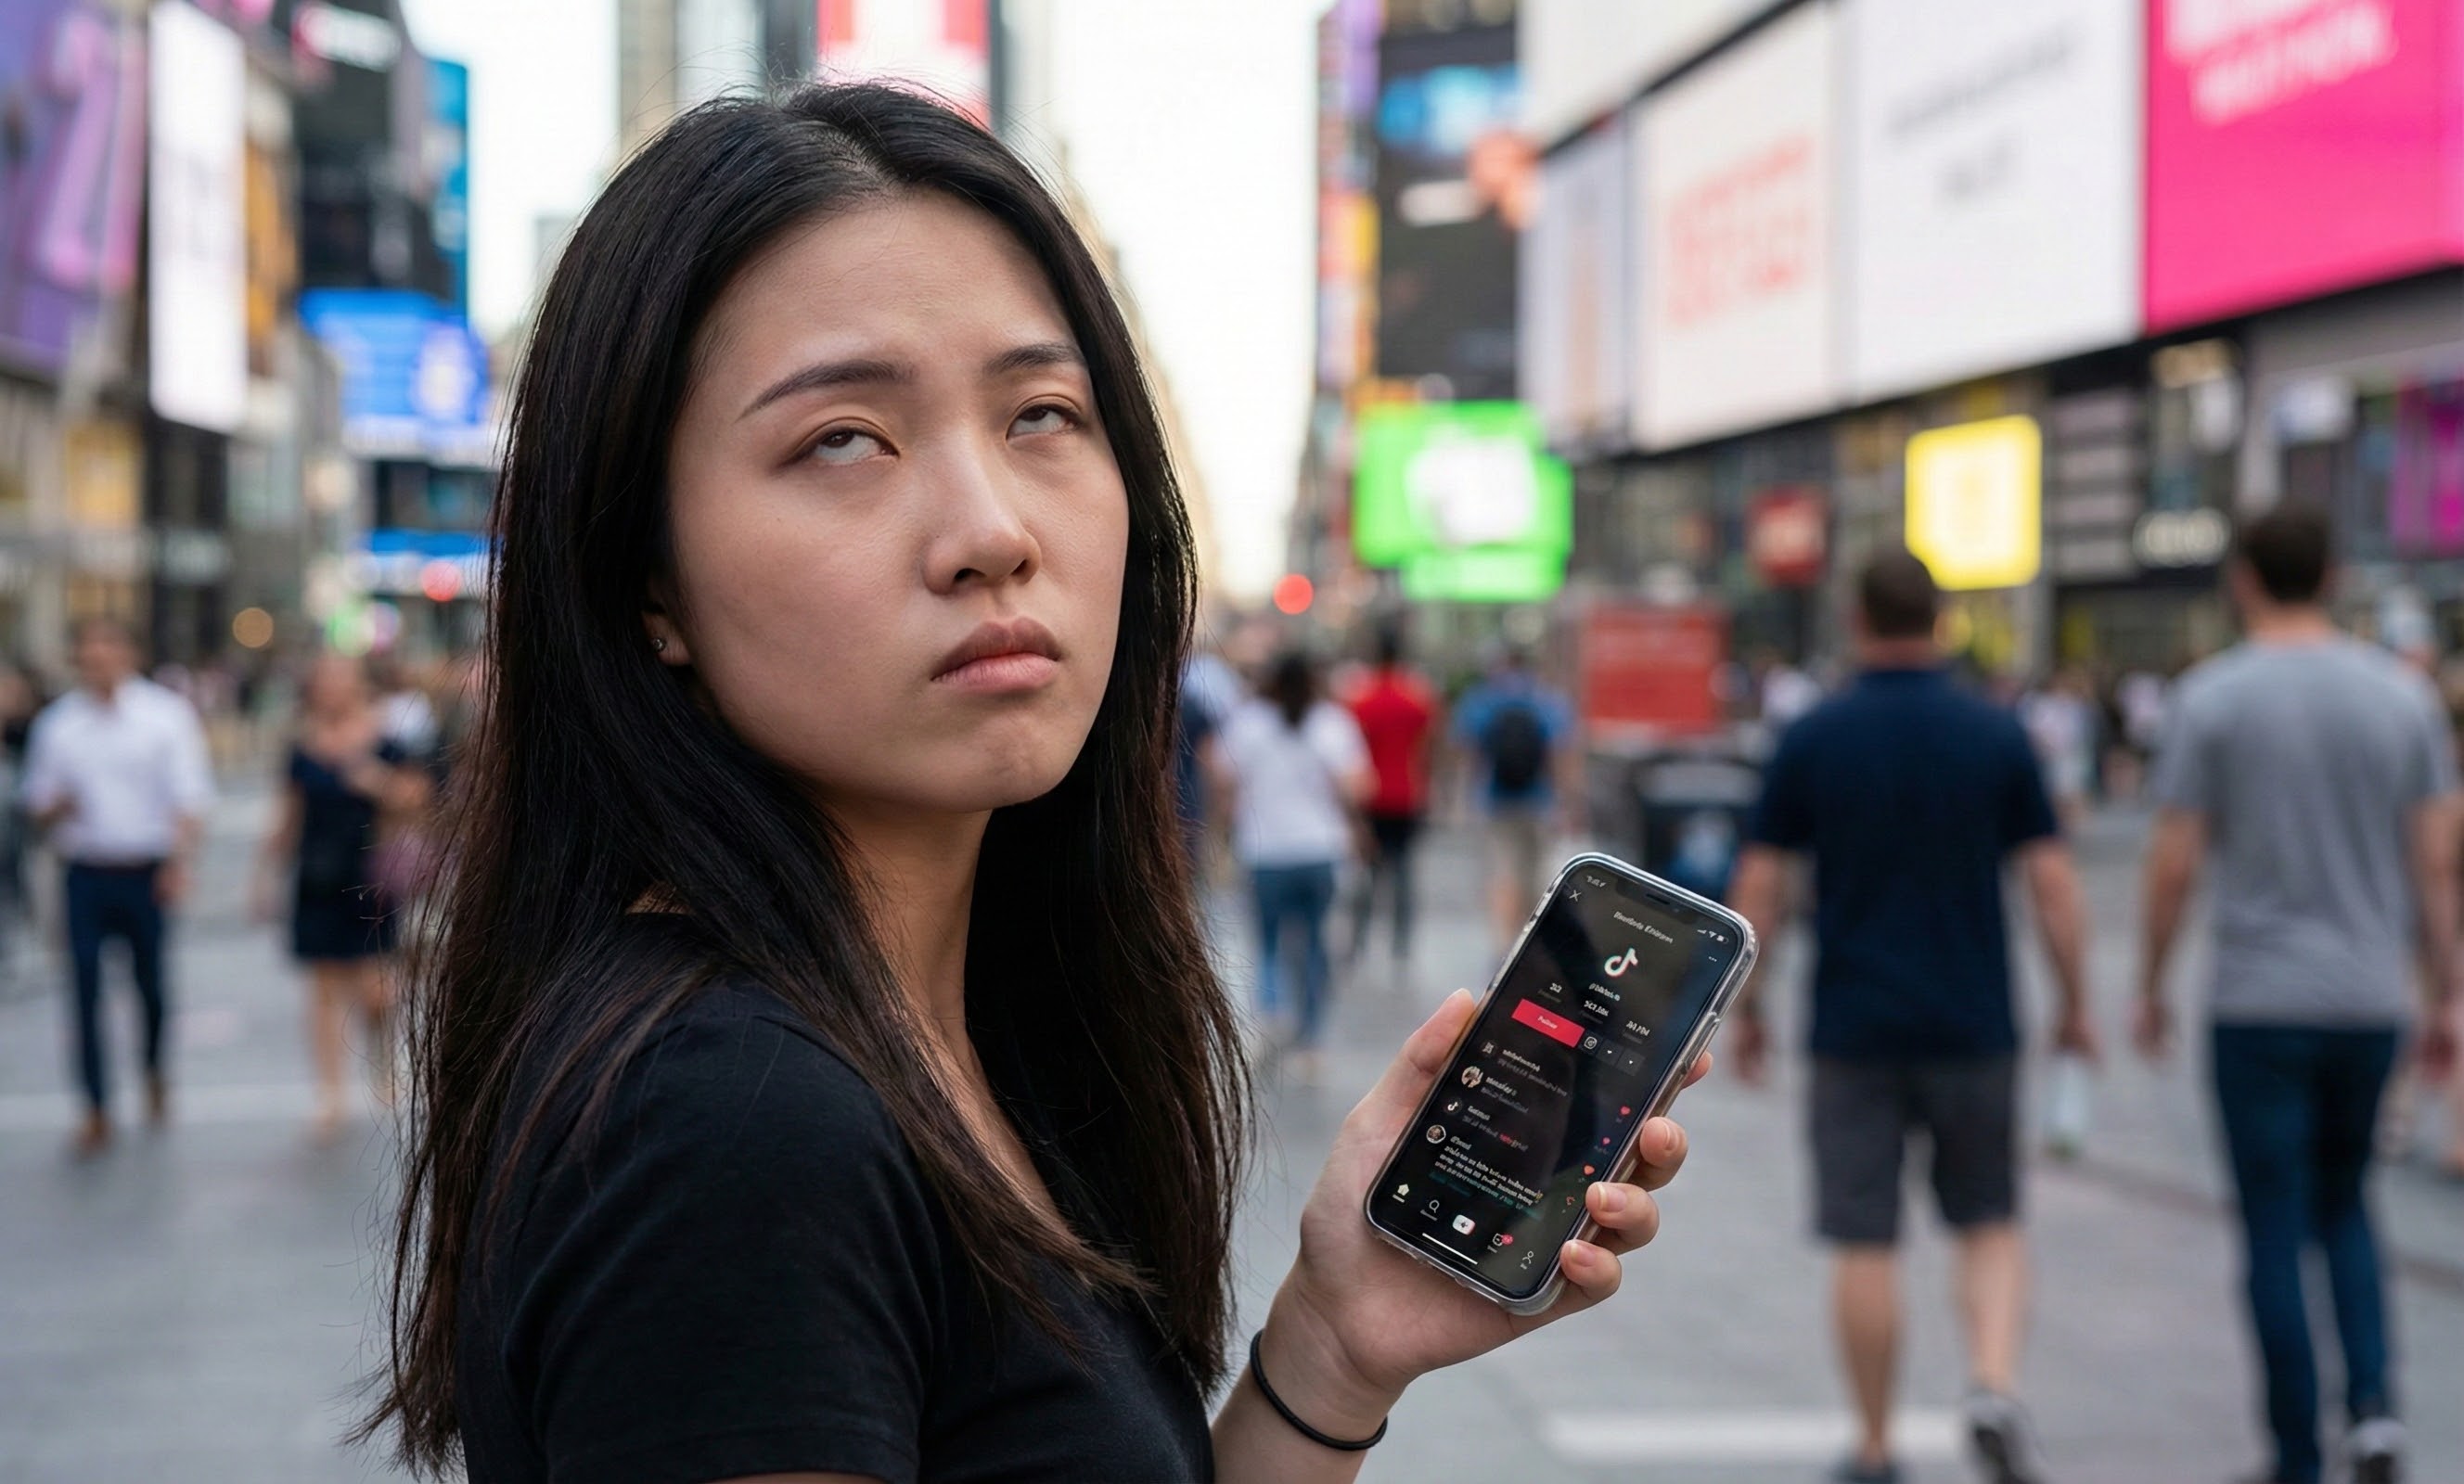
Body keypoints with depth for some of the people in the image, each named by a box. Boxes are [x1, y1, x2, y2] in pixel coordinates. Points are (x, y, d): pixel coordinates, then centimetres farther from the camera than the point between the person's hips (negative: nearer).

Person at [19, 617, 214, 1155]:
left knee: (149, 980, 8)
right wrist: (55, 808, -13)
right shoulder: (57, 723, 7)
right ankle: (97, 1110, 0)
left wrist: (180, 860, -16)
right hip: (85, 873, 1)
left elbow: (189, 796, -2)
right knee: (87, 988, -5)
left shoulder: (166, 716, 1)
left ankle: (155, 1071, 36)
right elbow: (39, 803, 12)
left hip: (146, 872, -1)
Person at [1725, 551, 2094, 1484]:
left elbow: (1758, 888, -2)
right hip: (1974, 1027, 1)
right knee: (1991, 1228, 14)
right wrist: (2074, 1007, 8)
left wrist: (1745, 1010, 9)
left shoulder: (1811, 739, -3)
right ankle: (1994, 1386, -8)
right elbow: (2053, 883, -2)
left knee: (1864, 1246, 5)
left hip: (1853, 1030, -1)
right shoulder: (1999, 735, -1)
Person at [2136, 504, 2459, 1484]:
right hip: (2370, 999, 3)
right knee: (2344, 1206, 21)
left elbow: (2173, 862, -7)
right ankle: (2373, 1401, 2)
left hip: (2258, 1005, -3)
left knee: (2276, 1231, 5)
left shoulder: (2212, 697, -7)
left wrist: (2150, 987, 6)